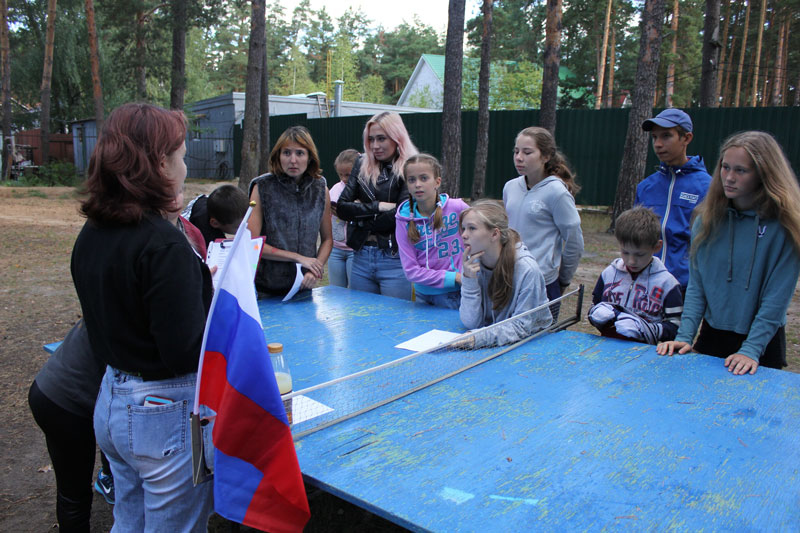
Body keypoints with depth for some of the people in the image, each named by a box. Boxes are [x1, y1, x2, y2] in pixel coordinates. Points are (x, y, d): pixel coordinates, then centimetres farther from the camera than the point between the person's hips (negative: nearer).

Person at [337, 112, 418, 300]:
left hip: (394, 261, -5)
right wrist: (378, 206, -11)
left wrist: (361, 213, -3)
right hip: (361, 258, 5)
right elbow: (341, 207, 1)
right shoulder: (362, 165, 9)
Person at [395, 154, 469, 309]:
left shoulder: (458, 208, -10)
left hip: (458, 293, -2)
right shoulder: (404, 220, -6)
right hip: (424, 295, 2)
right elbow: (411, 271, -9)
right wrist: (453, 277, -17)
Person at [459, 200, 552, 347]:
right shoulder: (472, 263, -6)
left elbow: (521, 327, -18)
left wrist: (478, 339, -31)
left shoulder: (527, 269, -20)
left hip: (531, 341, -3)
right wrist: (469, 280, -20)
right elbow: (471, 323, -8)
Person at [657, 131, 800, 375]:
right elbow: (696, 286, -4)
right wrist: (684, 336, -11)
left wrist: (751, 349, -19)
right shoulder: (708, 218, -3)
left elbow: (777, 296, -14)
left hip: (762, 343, -3)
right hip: (711, 336, 3)